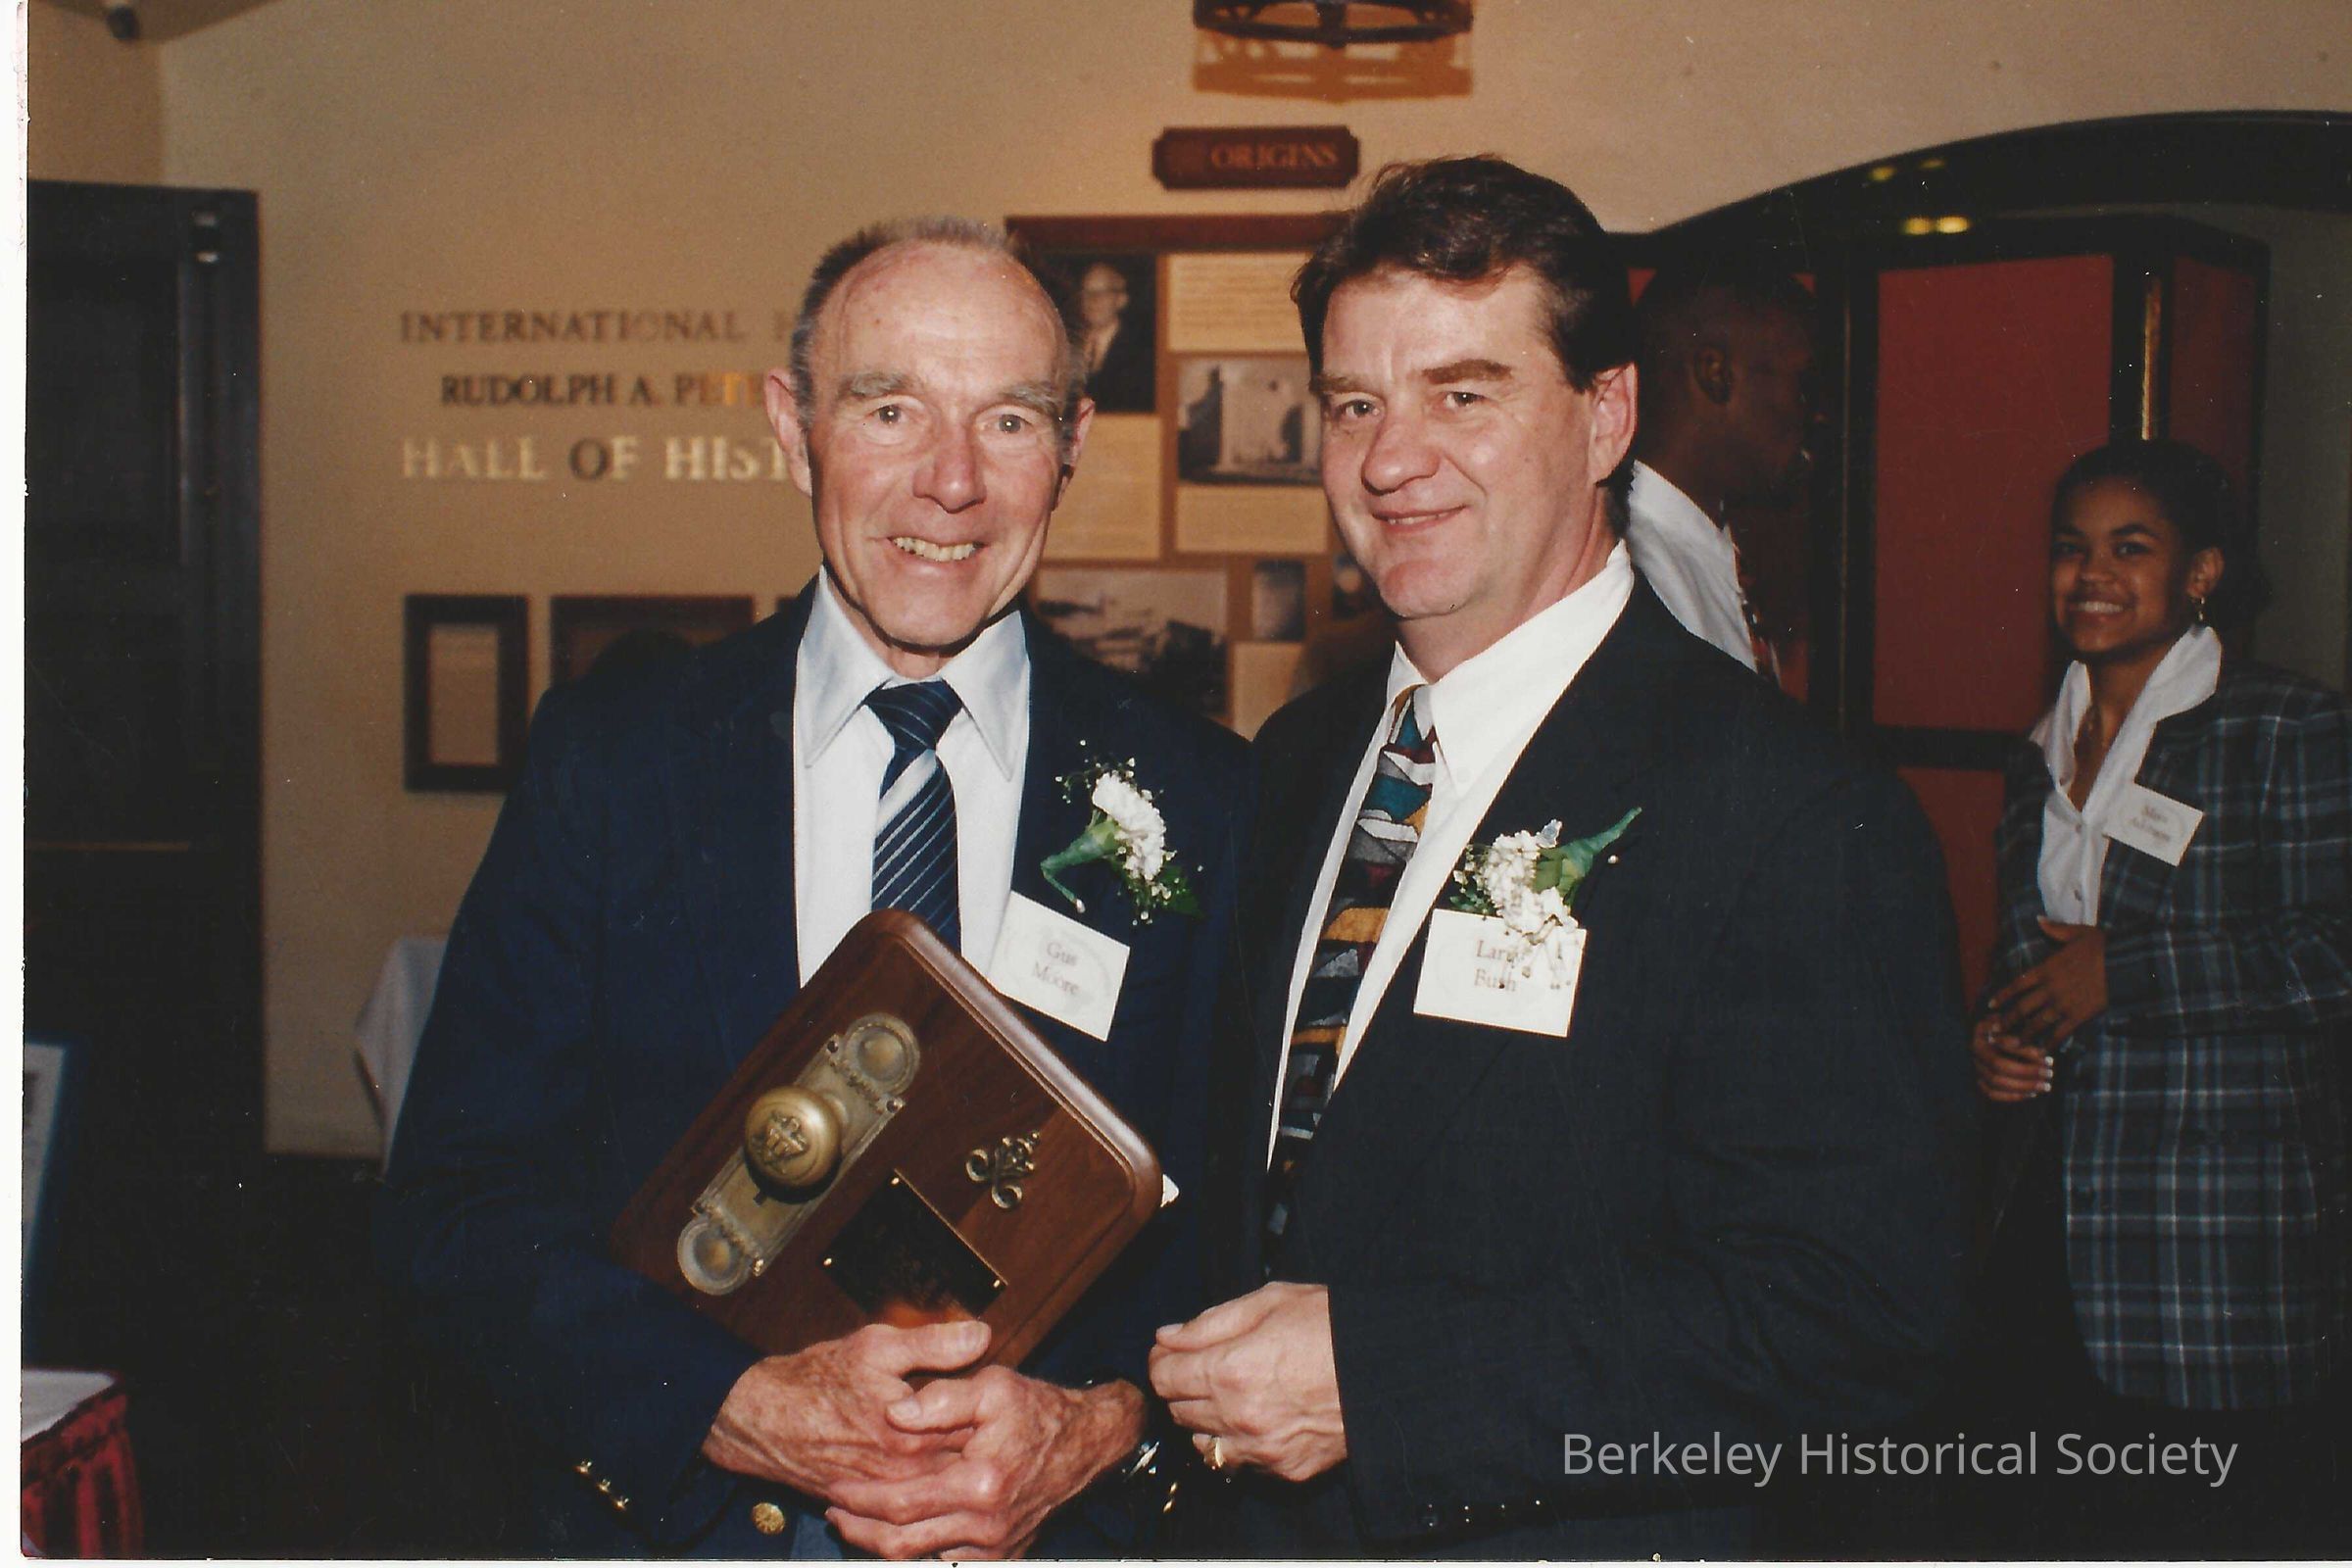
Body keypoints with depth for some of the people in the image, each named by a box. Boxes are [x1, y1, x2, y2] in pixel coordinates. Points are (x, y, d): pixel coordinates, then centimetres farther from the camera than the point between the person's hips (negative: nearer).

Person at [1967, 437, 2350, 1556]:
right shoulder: (2043, 759, 17)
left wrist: (2123, 971, -13)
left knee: (2222, 1523, -6)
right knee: (2060, 1517, 8)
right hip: (2054, 1212, 6)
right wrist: (1995, 1042, 7)